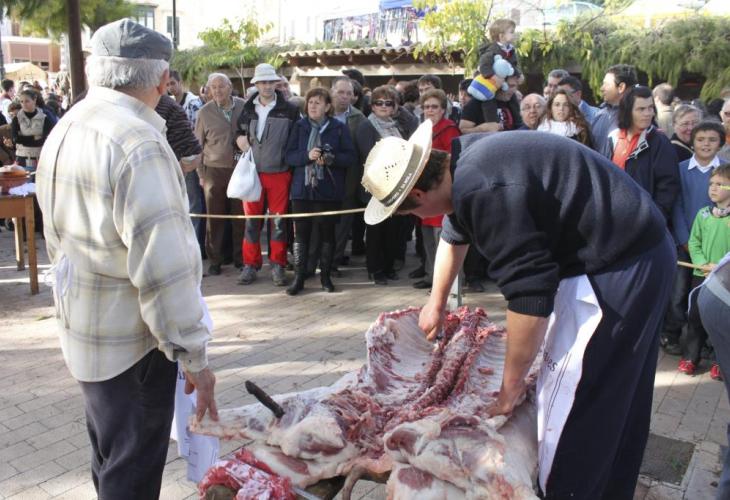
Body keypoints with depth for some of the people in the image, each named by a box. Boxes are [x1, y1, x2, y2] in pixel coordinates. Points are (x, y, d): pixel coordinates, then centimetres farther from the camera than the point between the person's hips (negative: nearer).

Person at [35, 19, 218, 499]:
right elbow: (163, 267, -27)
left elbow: (60, 236, 14)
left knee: (111, 458, 26)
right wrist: (194, 355, -19)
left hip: (84, 325, 9)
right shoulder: (138, 143, -24)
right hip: (130, 337, -9)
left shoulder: (66, 130, 6)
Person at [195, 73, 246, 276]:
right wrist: (201, 174, 3)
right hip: (214, 171, 0)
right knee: (214, 217, 5)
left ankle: (240, 258, 19)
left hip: (240, 169, 0)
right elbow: (198, 145, 5)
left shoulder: (244, 107, 0)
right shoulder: (205, 112, 0)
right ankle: (215, 260, 16)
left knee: (241, 216, 6)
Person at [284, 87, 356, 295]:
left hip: (328, 190, -1)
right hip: (302, 188, 1)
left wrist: (330, 159, -18)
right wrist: (307, 155, -16)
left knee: (327, 233, 6)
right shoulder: (299, 126, 8)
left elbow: (350, 157, -2)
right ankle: (299, 277, 10)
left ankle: (326, 276, 19)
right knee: (301, 233, 2)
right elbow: (289, 156, 2)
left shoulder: (339, 128, 2)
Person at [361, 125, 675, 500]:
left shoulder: (482, 192, -27)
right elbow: (454, 236, 24)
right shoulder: (466, 166, 6)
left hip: (618, 269, -10)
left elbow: (529, 293, -27)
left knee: (576, 409, -2)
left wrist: (511, 382, -13)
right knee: (617, 405, 20)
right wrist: (436, 303, 33)